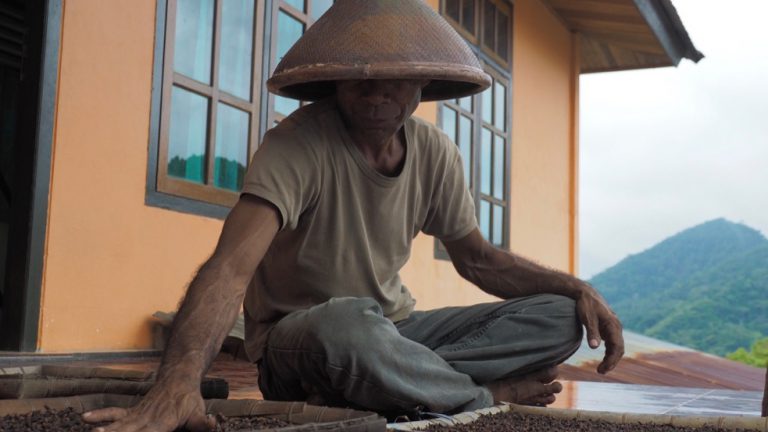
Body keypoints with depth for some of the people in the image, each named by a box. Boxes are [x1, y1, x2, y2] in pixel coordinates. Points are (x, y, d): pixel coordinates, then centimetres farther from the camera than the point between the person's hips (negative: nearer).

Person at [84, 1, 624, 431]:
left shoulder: (435, 153, -3)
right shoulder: (297, 145, -21)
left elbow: (478, 259, 10)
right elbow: (232, 265, -36)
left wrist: (576, 289, -6)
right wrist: (179, 381, -54)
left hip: (393, 330, 6)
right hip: (297, 341, -6)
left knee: (558, 316, -8)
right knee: (351, 323, -41)